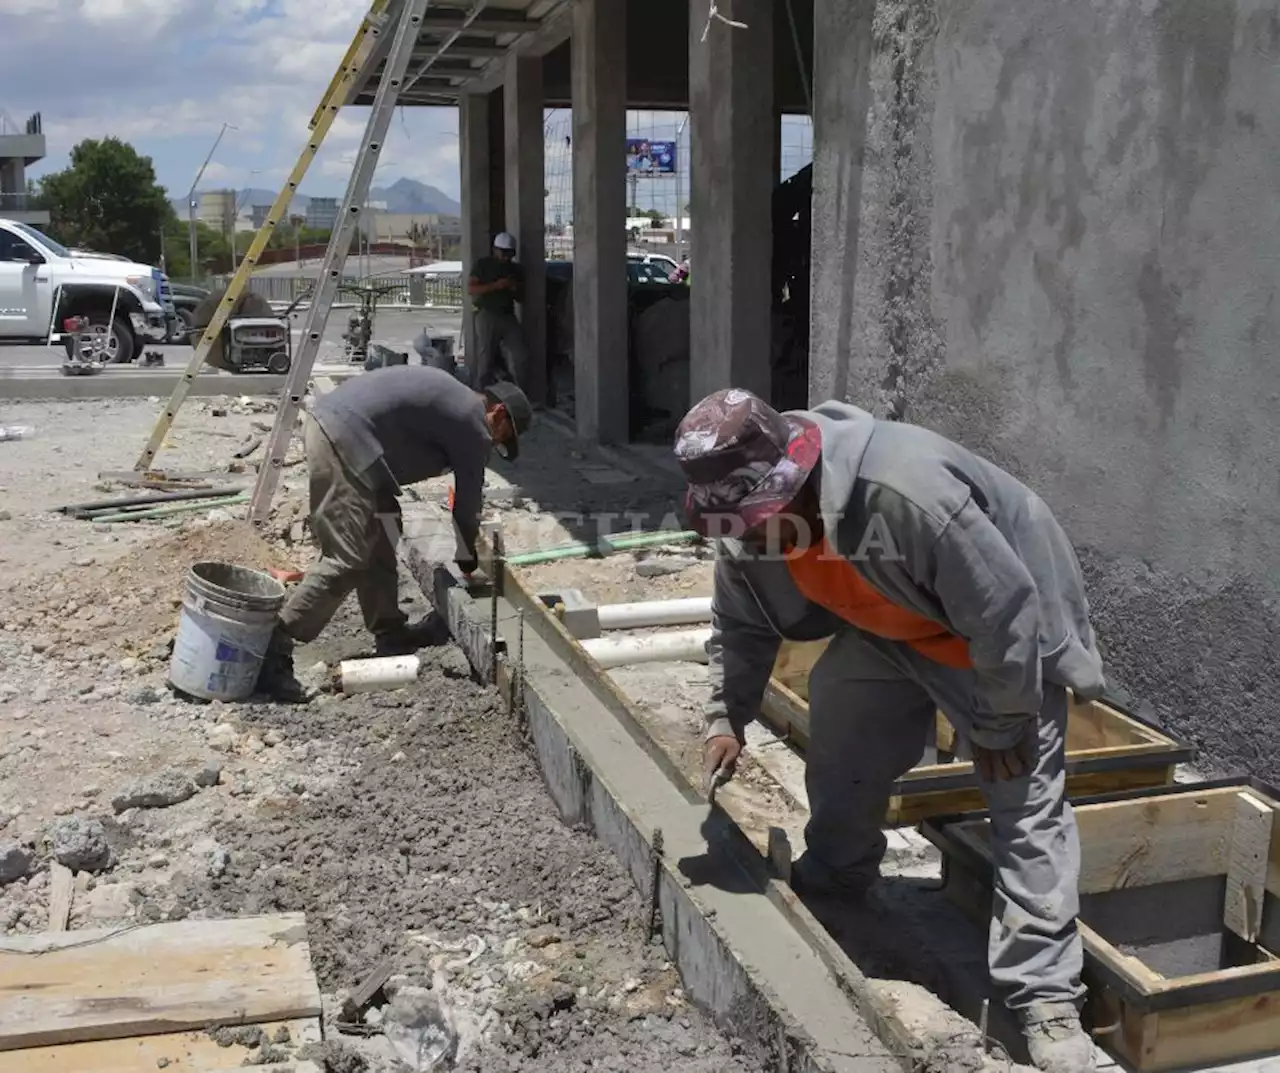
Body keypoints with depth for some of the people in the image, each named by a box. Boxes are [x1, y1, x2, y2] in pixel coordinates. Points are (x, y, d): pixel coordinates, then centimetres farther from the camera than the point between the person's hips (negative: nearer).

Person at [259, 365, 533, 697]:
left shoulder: (454, 399, 26)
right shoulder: (472, 424, -1)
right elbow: (468, 499, 6)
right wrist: (468, 557, 20)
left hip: (326, 423, 11)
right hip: (346, 443, -11)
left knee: (377, 541, 18)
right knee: (346, 561, -10)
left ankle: (389, 632, 28)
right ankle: (272, 653, -11)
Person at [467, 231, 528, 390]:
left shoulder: (516, 269, 15)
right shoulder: (482, 265, 2)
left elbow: (521, 298, 20)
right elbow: (471, 289, -9)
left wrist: (516, 290, -4)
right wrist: (496, 285, -18)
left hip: (508, 316, 4)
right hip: (487, 316, -4)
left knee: (521, 359, -4)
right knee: (485, 360, -6)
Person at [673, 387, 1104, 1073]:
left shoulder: (907, 492, -43)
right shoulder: (753, 515, -18)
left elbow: (1003, 612, -32)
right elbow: (739, 625, 0)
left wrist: (1002, 724, -20)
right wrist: (727, 719, -9)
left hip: (1009, 635, -7)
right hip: (893, 627, 7)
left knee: (1028, 805, -9)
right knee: (840, 743, 9)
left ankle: (1045, 998, -4)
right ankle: (832, 891, 33)